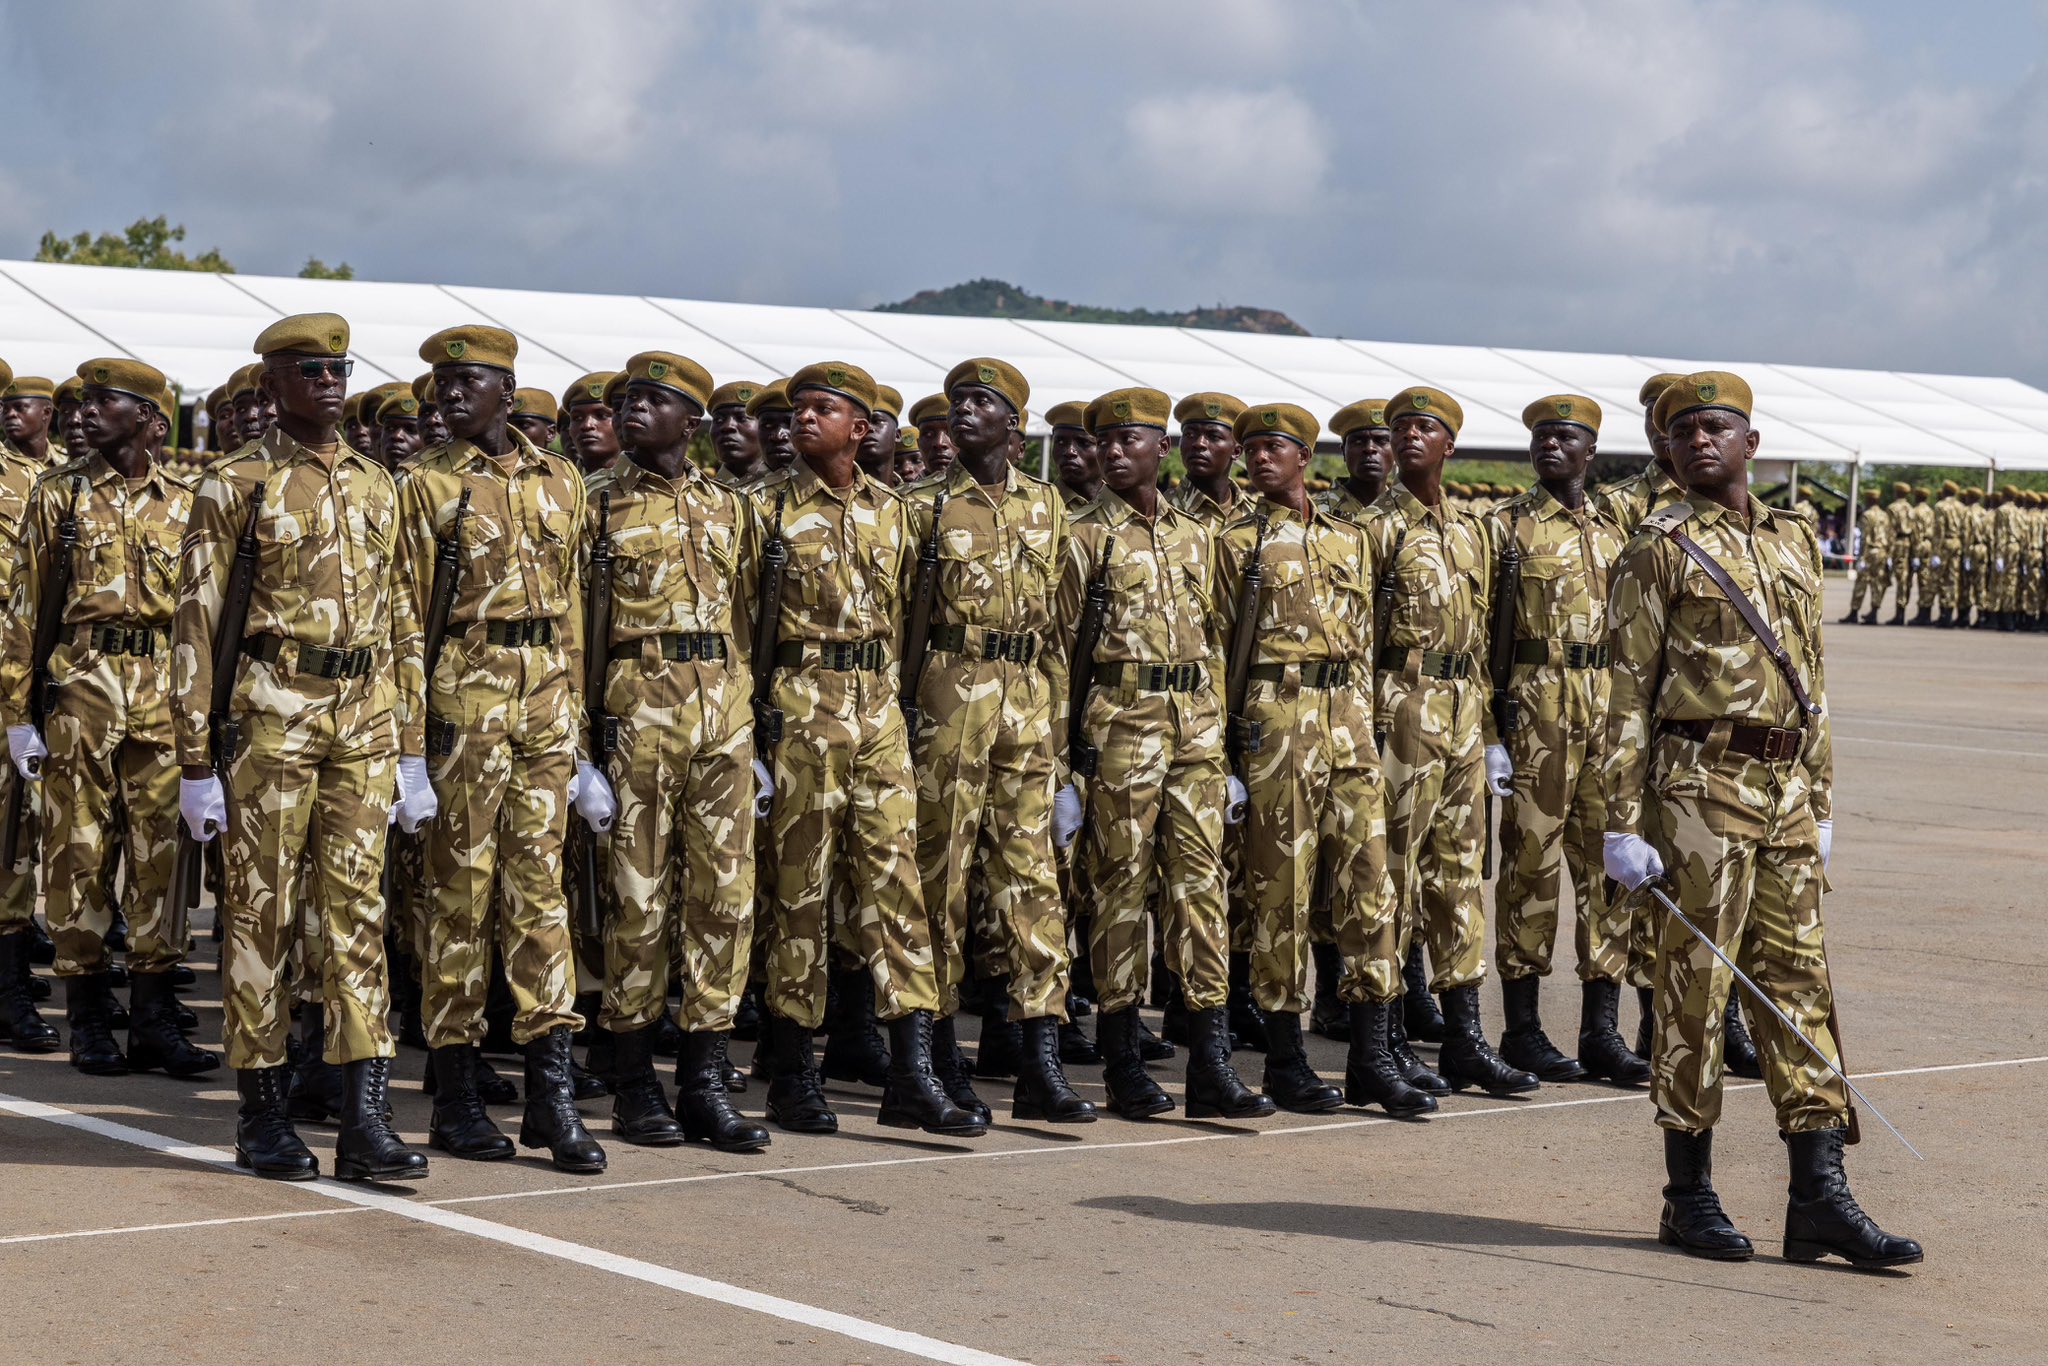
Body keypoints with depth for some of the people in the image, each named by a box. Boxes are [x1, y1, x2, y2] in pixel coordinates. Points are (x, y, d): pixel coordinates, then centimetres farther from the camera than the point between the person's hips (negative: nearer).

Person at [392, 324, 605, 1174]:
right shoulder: (429, 484, -1)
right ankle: (455, 1096, 8)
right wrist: (410, 745, -10)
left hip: (548, 696, 4)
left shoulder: (559, 481, 11)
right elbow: (406, 618, -4)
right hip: (464, 691, -4)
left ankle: (551, 1093, 3)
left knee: (540, 883, 3)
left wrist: (577, 724, 12)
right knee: (461, 885, 1)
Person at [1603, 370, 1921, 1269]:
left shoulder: (1794, 542, 15)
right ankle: (1689, 1197, 9)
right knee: (1695, 988, -1)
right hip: (1700, 788, -6)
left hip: (1785, 795, 6)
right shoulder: (1660, 550, -3)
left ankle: (1819, 1199, 7)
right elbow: (1629, 693, -6)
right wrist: (1624, 823, -10)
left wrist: (1822, 804, 17)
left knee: (1800, 984, 5)